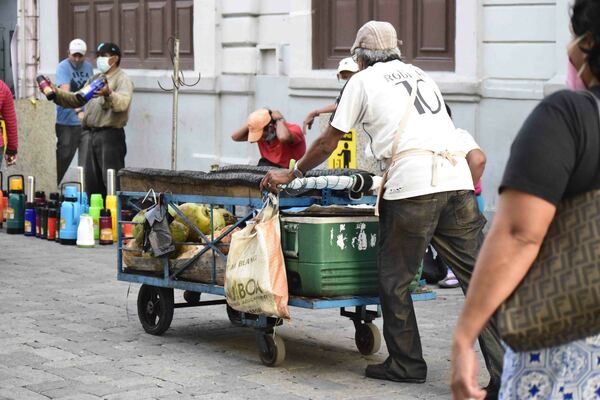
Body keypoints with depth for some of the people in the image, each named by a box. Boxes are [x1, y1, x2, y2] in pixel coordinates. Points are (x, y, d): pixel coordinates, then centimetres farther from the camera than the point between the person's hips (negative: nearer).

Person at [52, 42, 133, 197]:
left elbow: (122, 103, -23)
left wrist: (108, 94, -42)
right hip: (88, 134, 8)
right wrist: (55, 92, 9)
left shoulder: (122, 80, -3)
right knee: (91, 182, 11)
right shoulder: (95, 79, 22)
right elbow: (76, 100, 22)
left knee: (112, 183, -10)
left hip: (110, 136, -8)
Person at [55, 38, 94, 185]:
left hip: (85, 120, 5)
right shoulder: (63, 67, -10)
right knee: (64, 155, 0)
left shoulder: (88, 67, 9)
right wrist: (78, 110, -37)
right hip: (66, 121, -5)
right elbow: (65, 92, -24)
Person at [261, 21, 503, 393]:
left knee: (394, 278, 9)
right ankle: (506, 368, -2)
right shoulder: (421, 76, 28)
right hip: (459, 180, 6)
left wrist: (291, 174, 28)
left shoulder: (363, 81, 12)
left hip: (415, 185, -5)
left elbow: (328, 143, 15)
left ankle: (407, 364, 13)